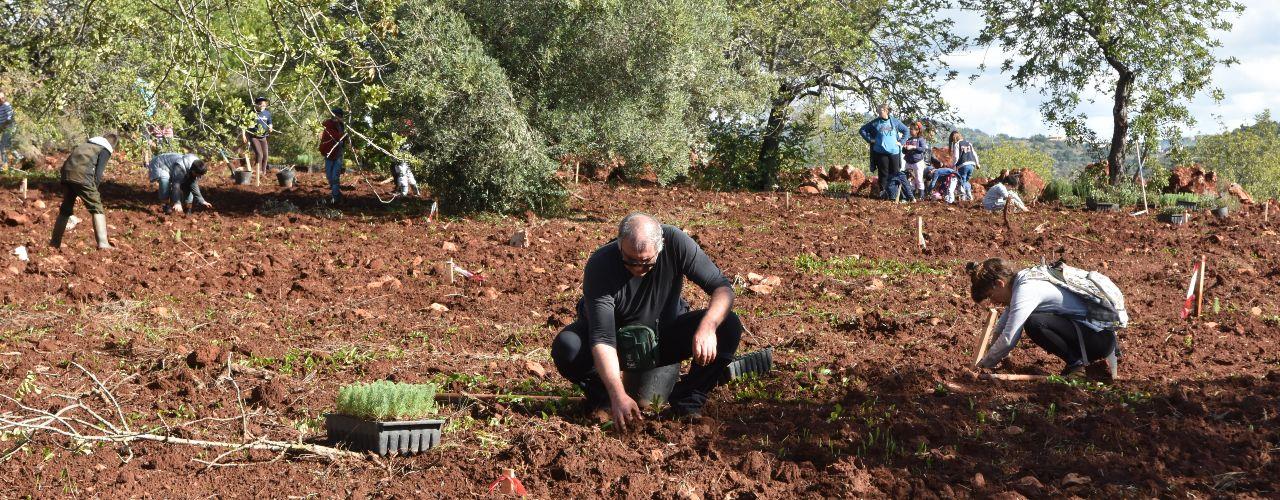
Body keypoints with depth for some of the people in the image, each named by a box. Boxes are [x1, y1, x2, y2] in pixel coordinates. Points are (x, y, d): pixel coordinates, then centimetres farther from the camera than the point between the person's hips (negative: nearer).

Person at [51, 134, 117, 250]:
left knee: (65, 209, 21)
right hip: (82, 175, -6)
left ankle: (55, 242, 27)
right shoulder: (105, 150, 10)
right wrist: (94, 191, 5)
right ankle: (103, 243, -13)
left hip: (67, 172, 7)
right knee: (97, 208, 0)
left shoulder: (87, 145, 31)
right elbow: (98, 173, -3)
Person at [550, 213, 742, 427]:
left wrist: (707, 327, -41)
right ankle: (600, 395, -1)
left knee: (729, 327, -23)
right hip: (618, 340, -2)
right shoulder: (600, 265, -30)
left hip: (666, 334, 2)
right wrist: (618, 396, -48)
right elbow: (602, 339, -36)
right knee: (566, 347, -32)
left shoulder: (676, 242, -24)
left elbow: (723, 287, -20)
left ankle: (688, 401, -6)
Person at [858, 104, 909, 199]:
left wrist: (901, 142, 12)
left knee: (895, 172, 1)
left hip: (894, 151, 1)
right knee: (883, 173, -1)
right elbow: (862, 130, 10)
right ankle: (883, 191, 5)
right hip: (880, 152, -1)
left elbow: (905, 130, 21)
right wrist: (870, 140, 2)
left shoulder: (894, 122, 9)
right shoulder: (875, 123, 5)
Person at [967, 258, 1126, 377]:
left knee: (1034, 324, -26)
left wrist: (983, 365, -11)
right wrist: (991, 353, 18)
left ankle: (1076, 361, -6)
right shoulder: (1023, 278, 8)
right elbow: (1004, 322, 21)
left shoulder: (1026, 290, -20)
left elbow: (1008, 340, -23)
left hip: (1100, 335, -10)